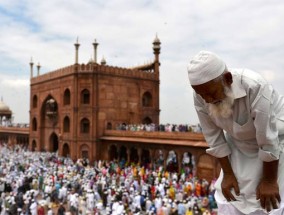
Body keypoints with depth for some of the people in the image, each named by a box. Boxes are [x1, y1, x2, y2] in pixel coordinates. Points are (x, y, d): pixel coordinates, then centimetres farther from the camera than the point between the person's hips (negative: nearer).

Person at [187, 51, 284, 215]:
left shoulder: (254, 87, -37)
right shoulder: (201, 96, -22)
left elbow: (268, 140, -28)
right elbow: (214, 137, -12)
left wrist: (269, 180, -17)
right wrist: (228, 174, -7)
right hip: (239, 143, 4)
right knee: (230, 199, 5)